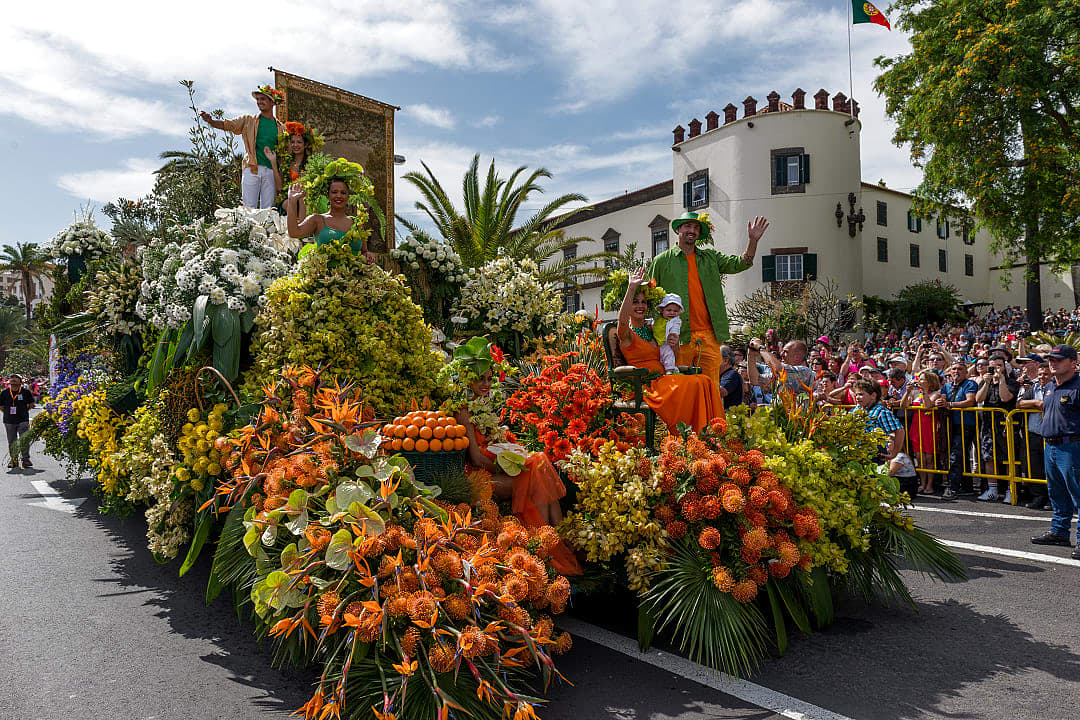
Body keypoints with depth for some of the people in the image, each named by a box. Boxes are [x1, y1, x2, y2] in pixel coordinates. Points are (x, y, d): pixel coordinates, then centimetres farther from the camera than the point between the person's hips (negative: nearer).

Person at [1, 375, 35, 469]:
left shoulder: (25, 392, 0)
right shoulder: (4, 393, 4)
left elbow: (31, 404, 13)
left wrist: (24, 411, 9)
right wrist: (8, 413, 8)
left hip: (23, 420, -2)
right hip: (9, 421, 2)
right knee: (12, 442, 7)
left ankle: (26, 459, -1)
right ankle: (14, 460, 16)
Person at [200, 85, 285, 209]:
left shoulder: (281, 128, 14)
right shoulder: (248, 120, 13)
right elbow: (226, 125, 5)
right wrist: (210, 120, -15)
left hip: (271, 171, 1)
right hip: (252, 168, -1)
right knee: (248, 208, -5)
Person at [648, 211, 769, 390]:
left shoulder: (710, 257, 17)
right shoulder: (662, 261, 8)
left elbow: (738, 264, 9)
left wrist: (753, 241, -5)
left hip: (709, 336, 3)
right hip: (679, 337, -3)